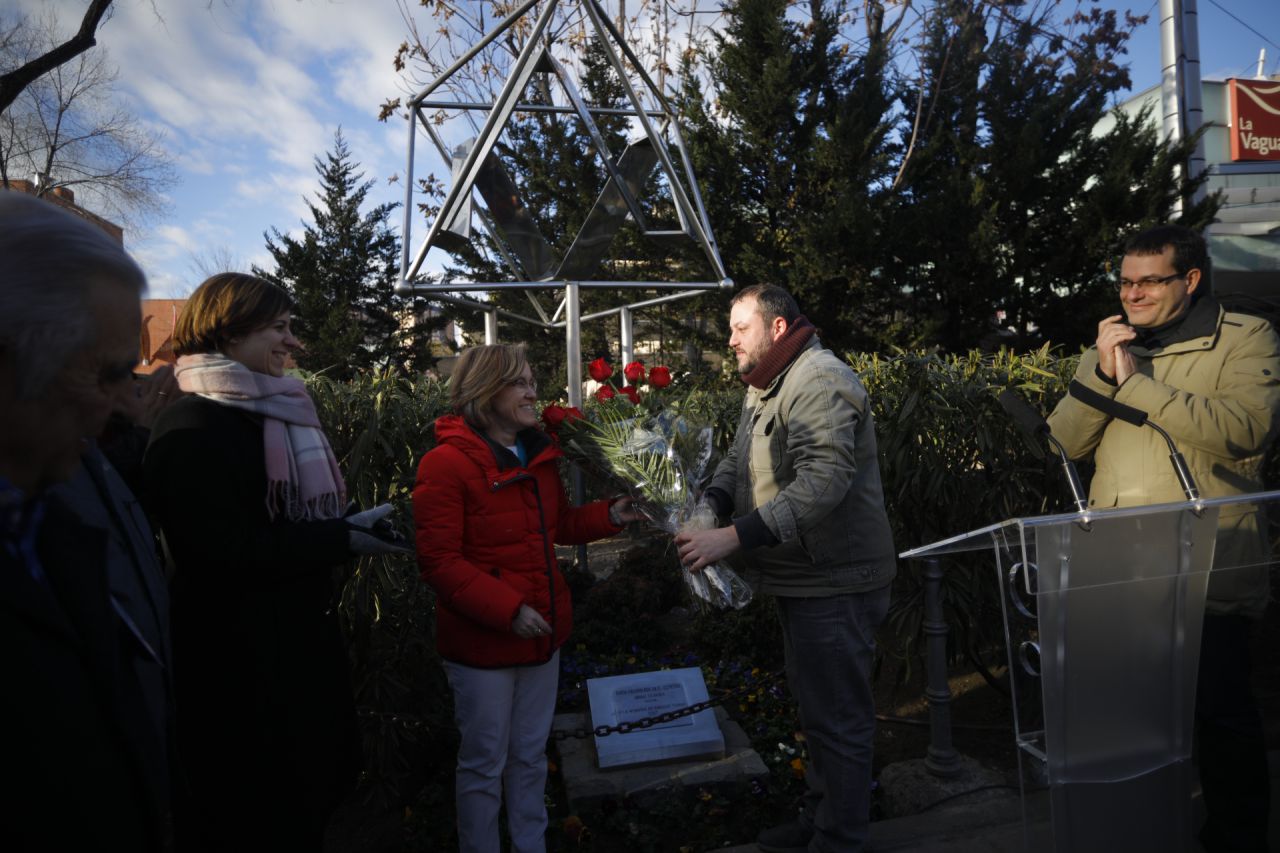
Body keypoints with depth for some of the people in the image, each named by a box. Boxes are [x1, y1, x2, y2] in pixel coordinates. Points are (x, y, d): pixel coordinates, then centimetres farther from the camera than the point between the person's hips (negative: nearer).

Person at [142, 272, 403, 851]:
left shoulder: (275, 414, 12)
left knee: (310, 794, 20)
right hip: (240, 663, -9)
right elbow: (227, 550, -25)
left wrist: (349, 524, 4)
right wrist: (344, 539, -20)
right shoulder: (192, 428, -18)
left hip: (299, 640, 9)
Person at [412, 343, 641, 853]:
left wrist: (609, 516, -1)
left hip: (542, 634, 7)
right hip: (482, 644, -6)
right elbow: (440, 562, -20)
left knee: (530, 755, 21)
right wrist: (507, 610, -25)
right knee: (485, 764, 11)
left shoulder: (539, 455, 5)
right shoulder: (446, 464, -17)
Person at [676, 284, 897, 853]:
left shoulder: (819, 381, -20)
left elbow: (822, 481, -31)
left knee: (836, 718, 3)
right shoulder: (764, 388, 15)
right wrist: (709, 507, -7)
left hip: (834, 582, -10)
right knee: (815, 705, 23)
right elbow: (738, 459, 13)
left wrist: (733, 537, -35)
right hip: (800, 579, 11)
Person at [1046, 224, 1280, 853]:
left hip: (1206, 572, -5)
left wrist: (1136, 382, -20)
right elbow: (1067, 441, 4)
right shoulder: (1109, 347, 13)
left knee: (1220, 713, 7)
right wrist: (1101, 374, -11)